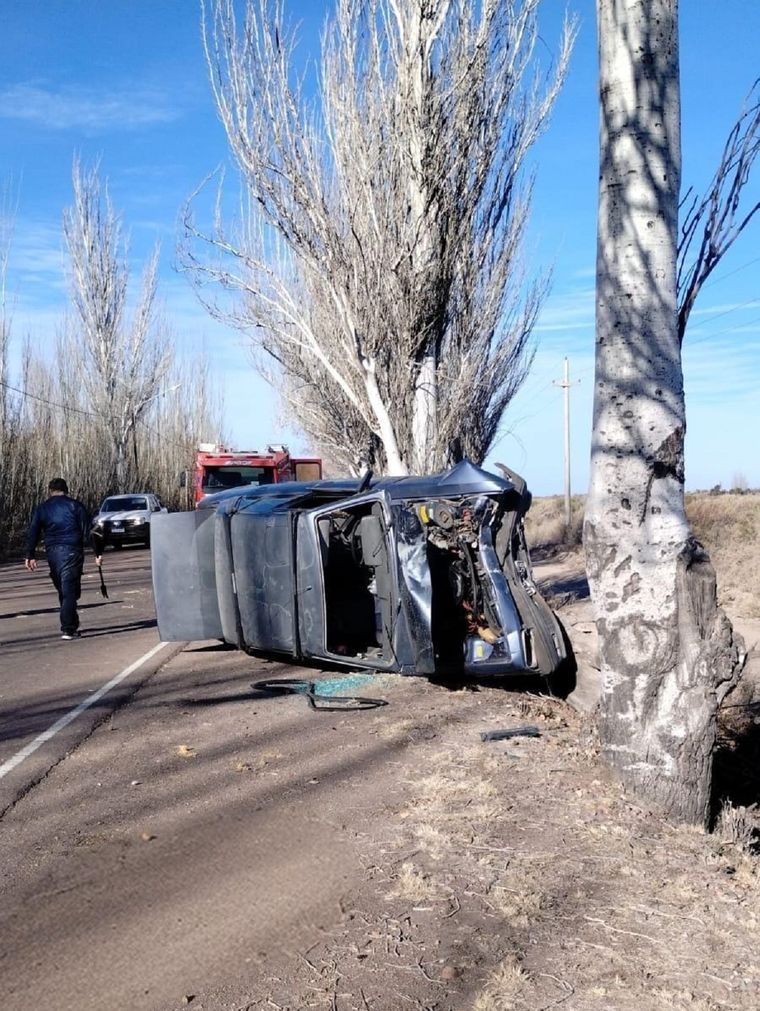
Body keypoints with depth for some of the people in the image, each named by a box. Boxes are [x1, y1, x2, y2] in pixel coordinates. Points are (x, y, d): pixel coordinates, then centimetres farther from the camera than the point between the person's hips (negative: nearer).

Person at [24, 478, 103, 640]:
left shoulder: (42, 508, 9)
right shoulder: (75, 506, 1)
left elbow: (33, 533, 4)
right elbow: (88, 531, -4)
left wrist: (30, 556, 5)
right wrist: (98, 552, -2)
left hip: (52, 553, 3)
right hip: (72, 551, -3)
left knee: (63, 590, 16)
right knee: (70, 591, -5)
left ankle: (71, 626, 21)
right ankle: (68, 630, -12)